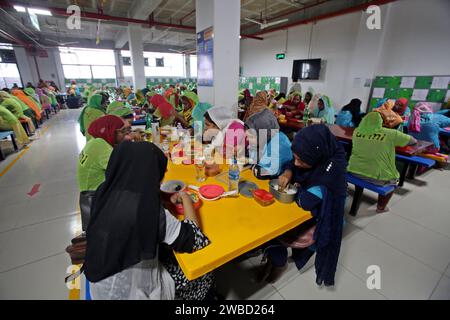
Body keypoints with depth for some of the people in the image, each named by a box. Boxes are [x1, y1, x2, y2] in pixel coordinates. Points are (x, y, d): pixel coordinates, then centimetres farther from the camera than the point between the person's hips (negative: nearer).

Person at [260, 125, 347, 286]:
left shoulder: (333, 169, -32)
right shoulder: (310, 155, -15)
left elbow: (306, 201, -33)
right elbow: (292, 165, 3)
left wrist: (296, 187, -14)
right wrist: (288, 172, -18)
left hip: (316, 215, -6)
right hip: (297, 204, 6)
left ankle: (279, 261, 19)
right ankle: (275, 258, 18)